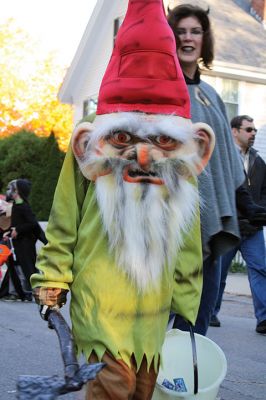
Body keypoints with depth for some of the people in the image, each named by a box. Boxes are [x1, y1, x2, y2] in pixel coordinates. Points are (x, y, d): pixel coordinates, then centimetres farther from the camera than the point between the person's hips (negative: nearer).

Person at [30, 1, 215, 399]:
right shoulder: (90, 155, -8)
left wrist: (186, 306, 14)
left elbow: (188, 244, 10)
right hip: (100, 302, -4)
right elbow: (63, 224, 1)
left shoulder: (181, 168, 3)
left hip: (154, 309, 4)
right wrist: (51, 281, 2)